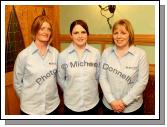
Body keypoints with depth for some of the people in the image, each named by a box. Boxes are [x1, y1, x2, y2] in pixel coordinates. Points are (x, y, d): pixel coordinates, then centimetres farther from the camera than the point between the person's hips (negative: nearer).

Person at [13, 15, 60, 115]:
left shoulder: (55, 53, -4)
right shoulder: (24, 55, -12)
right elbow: (17, 83, -2)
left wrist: (51, 92, 8)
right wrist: (27, 99, 5)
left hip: (53, 106, 3)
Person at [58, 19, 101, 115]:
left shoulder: (96, 53, -7)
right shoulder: (63, 55, -9)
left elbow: (98, 76, 2)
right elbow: (60, 79, 0)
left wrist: (90, 90, 5)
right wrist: (70, 92, 4)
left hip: (92, 103, 1)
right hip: (71, 104, -1)